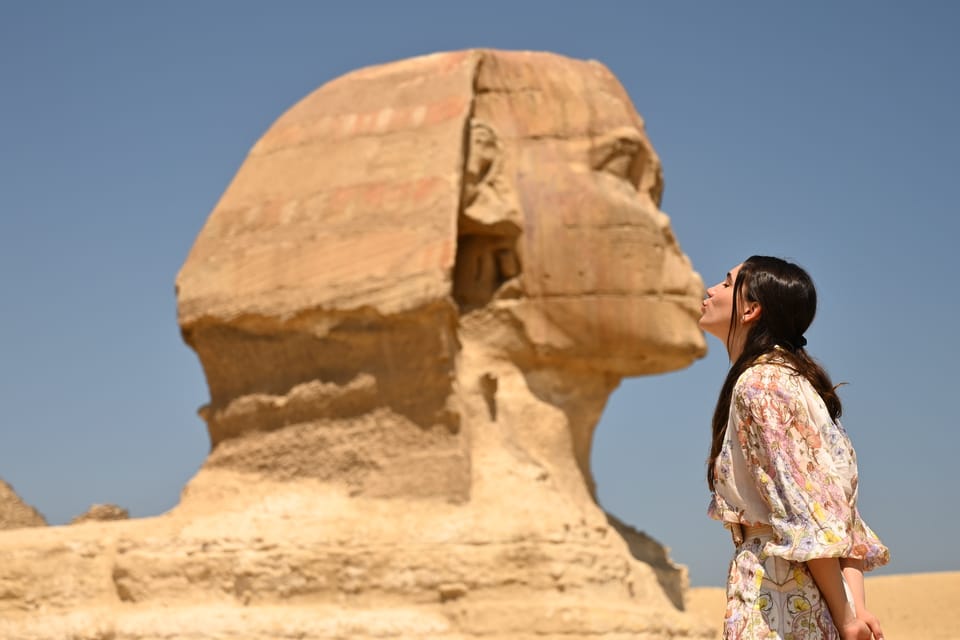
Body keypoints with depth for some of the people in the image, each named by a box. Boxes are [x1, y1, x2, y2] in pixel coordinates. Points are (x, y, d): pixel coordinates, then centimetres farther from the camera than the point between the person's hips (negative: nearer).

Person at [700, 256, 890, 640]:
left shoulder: (759, 383, -11)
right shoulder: (790, 377, 17)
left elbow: (803, 509, -17)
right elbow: (837, 504, 10)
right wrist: (855, 605, 2)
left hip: (777, 596, -9)